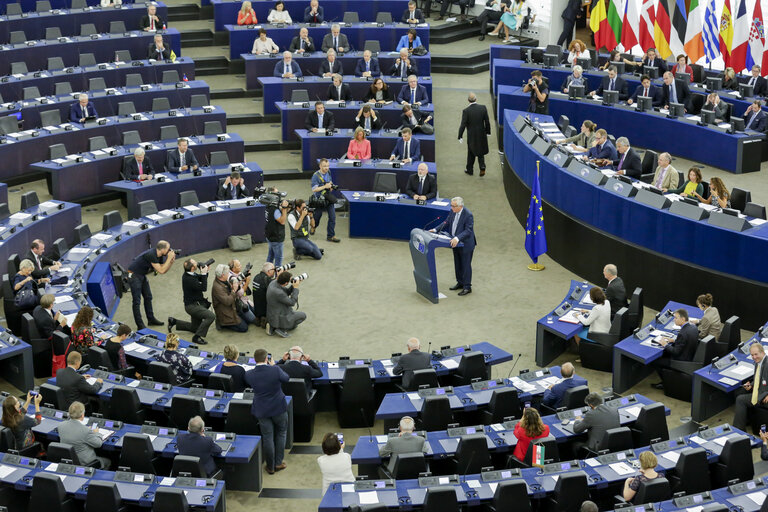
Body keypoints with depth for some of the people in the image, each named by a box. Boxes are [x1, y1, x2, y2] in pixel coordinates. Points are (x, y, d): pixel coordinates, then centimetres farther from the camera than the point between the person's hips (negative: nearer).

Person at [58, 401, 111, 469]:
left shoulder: (61, 425, -11)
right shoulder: (86, 431, -29)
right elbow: (98, 444, -13)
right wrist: (95, 433, 7)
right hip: (83, 463, -7)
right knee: (107, 462, 21)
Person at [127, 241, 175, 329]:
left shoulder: (159, 256, -1)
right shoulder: (151, 255, -29)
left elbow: (164, 270, 5)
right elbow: (161, 271, -29)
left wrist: (172, 261, -8)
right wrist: (169, 258, -25)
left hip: (142, 275, 10)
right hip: (134, 275, -10)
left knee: (148, 297, 16)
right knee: (137, 301, -7)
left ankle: (151, 319, 28)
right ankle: (140, 325, -6)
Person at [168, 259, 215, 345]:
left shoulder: (190, 274, 2)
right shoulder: (189, 279, -26)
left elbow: (201, 279, 19)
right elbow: (203, 288, -24)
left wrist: (204, 272, 1)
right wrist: (204, 273, -21)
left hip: (195, 304, 10)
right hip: (192, 306, -10)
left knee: (195, 328, 23)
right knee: (211, 316, -28)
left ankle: (173, 321, 28)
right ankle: (197, 337, -23)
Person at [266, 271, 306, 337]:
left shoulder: (274, 282, -6)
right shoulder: (278, 292, -33)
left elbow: (287, 292, 9)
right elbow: (292, 303, -21)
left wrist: (293, 286, -6)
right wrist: (295, 288, -16)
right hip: (278, 319, -9)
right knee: (303, 315, 6)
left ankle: (272, 327, 15)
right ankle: (281, 329, -1)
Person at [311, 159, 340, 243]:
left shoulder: (328, 173, 2)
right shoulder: (316, 175, -17)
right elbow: (314, 189, -21)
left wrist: (331, 187, -3)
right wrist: (325, 187, -28)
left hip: (328, 199, 4)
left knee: (332, 217, -6)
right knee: (317, 215, 16)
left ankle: (330, 236, 1)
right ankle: (313, 227, 50)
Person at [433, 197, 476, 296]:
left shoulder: (468, 215, -25)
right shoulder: (453, 211, -3)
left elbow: (468, 231, -27)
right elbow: (447, 223, 7)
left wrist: (457, 238, -38)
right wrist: (436, 230, -4)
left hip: (466, 244, -8)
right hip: (456, 243, 8)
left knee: (466, 265, 3)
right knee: (457, 265, 19)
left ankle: (467, 287, 13)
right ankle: (460, 283, 35)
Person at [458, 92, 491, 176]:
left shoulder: (466, 111, -20)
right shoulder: (483, 108, -12)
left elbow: (463, 125, -17)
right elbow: (487, 122, -4)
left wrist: (460, 136, -6)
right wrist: (488, 132, 10)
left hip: (471, 135, -2)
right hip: (482, 134, 2)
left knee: (471, 153, 17)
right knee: (481, 152, 20)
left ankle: (469, 170, 29)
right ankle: (482, 167, 2)